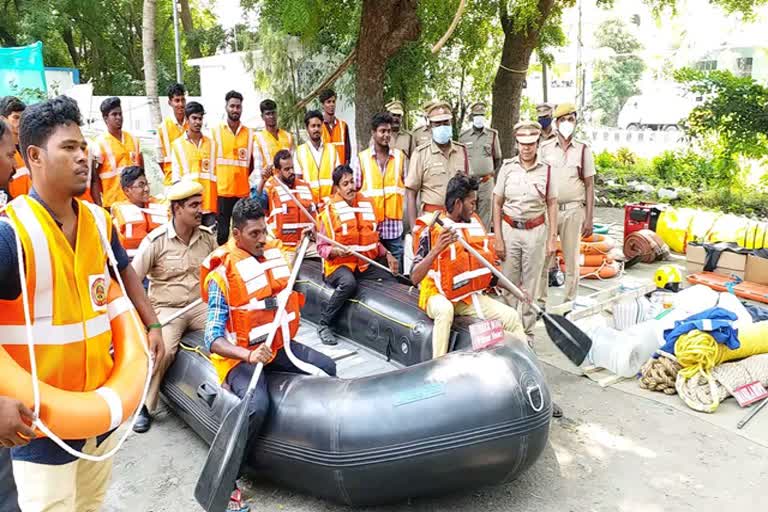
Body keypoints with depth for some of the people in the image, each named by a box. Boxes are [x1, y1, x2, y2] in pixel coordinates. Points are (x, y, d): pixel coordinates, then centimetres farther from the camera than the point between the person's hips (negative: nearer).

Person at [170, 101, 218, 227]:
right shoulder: (178, 144, 4)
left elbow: (216, 172, 11)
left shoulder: (211, 143, 11)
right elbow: (177, 175, 2)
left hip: (209, 202, 2)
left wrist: (217, 201, 7)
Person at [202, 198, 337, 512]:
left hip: (277, 345, 7)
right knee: (257, 406, -30)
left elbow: (290, 294, 23)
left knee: (327, 368, -3)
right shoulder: (221, 274, -19)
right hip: (239, 355, -7)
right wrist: (248, 355, -38)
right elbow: (213, 339, -21)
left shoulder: (275, 253, 1)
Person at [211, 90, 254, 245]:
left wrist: (241, 178, 7)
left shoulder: (249, 133, 9)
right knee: (222, 232, -2)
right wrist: (217, 180, 2)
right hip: (222, 191, -2)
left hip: (243, 191, 2)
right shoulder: (216, 131, 3)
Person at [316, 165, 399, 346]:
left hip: (365, 264, 5)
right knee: (349, 283, -37)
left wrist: (387, 254, 3)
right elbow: (321, 247, -4)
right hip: (338, 264, -5)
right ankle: (324, 324, -18)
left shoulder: (366, 204, 9)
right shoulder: (330, 210, -7)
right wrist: (335, 251, -25)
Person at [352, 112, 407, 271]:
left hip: (395, 227, 1)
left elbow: (407, 188, 9)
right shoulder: (361, 158, 3)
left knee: (396, 272, 5)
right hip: (369, 225, -1)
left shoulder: (400, 157, 8)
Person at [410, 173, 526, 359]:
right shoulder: (432, 229, -15)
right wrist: (436, 249, -35)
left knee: (511, 316, -7)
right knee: (445, 309, -38)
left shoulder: (475, 224, 5)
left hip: (470, 295, 6)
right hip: (438, 295, -6)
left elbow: (486, 264, 17)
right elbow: (415, 278, -22)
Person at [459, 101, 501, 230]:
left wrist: (492, 173, 5)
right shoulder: (463, 136, 6)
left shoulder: (493, 134, 8)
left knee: (485, 217, 2)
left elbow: (498, 158, 15)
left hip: (486, 181, 0)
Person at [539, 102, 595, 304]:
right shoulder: (545, 149, 6)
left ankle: (569, 302, 19)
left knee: (571, 260, 8)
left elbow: (589, 186, 4)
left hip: (573, 210, 0)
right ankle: (540, 300, 14)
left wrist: (589, 219, -1)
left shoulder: (583, 149, 5)